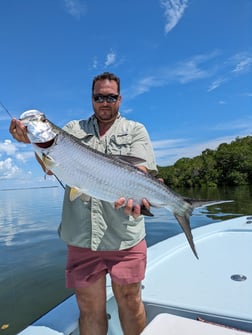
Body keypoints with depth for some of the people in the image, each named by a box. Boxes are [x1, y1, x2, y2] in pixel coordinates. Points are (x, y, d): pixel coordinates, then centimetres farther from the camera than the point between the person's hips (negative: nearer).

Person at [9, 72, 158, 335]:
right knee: (89, 308, 13)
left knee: (129, 301, 13)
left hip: (124, 235, -1)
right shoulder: (73, 129, 12)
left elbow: (141, 172, -7)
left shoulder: (135, 130, 6)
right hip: (81, 236, 2)